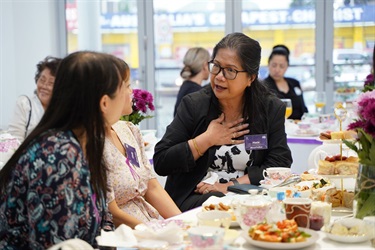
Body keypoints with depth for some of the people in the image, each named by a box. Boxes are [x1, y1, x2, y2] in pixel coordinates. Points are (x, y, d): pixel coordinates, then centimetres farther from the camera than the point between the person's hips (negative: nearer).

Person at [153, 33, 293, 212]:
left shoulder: (271, 109, 4)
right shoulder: (194, 105, 0)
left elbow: (280, 164, -4)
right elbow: (160, 163, -4)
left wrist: (231, 185, -14)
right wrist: (208, 139, -11)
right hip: (195, 197, -1)